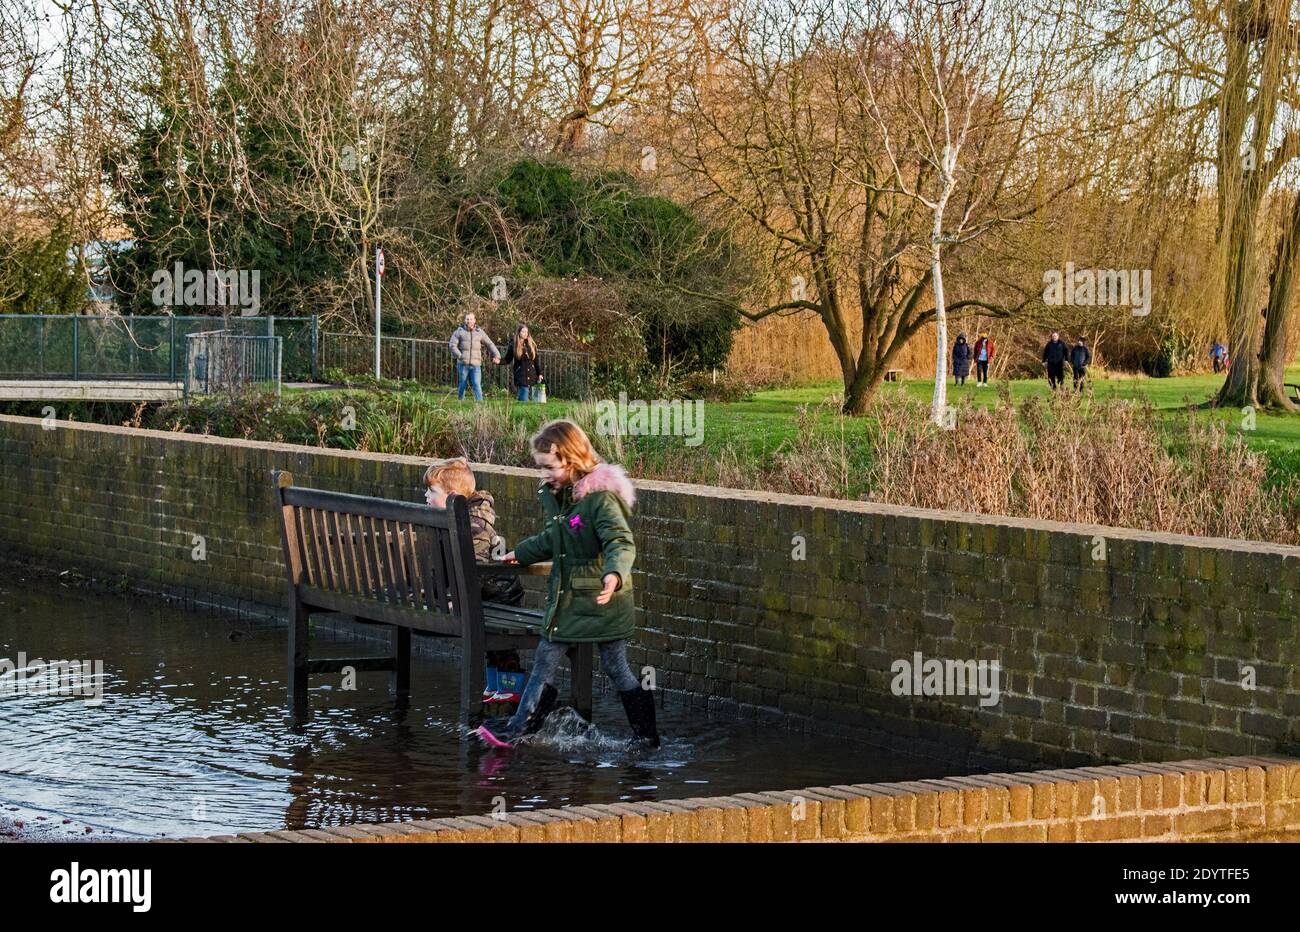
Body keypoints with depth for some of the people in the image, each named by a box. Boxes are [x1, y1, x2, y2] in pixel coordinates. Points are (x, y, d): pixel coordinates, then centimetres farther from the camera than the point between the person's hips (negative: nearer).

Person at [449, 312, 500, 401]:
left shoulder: (480, 332, 9)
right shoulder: (460, 331, 3)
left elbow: (490, 344, 13)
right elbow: (452, 344, -2)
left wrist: (496, 355, 3)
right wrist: (460, 356, -13)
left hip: (476, 364, 0)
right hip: (463, 364, 0)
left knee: (477, 385, -12)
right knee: (462, 385, 6)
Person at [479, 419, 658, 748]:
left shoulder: (601, 498, -19)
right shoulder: (555, 496, 8)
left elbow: (621, 543, -30)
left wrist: (614, 574, -49)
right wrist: (521, 553, 40)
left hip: (602, 600, -8)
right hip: (566, 597, 8)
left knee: (615, 667, 1)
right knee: (544, 660, 8)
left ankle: (647, 735, 14)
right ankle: (519, 728, 13)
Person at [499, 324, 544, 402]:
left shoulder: (531, 344, 8)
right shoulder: (513, 345, 0)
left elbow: (537, 360, 10)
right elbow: (507, 360, 5)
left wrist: (539, 374, 6)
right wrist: (499, 361, -15)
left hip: (532, 375, 4)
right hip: (521, 377, -4)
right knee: (523, 399, -10)